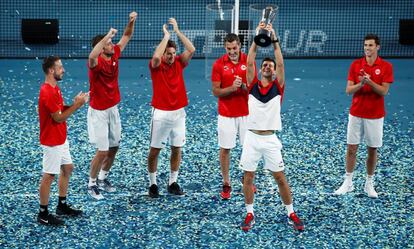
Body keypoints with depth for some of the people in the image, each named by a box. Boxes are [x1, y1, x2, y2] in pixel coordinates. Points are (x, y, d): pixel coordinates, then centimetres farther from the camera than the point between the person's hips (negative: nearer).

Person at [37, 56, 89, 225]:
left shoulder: (55, 88, 8)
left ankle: (62, 206, 30)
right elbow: (58, 118, -23)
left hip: (61, 139, 10)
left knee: (67, 168, 18)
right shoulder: (47, 93, -24)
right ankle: (43, 214, 8)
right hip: (52, 142, -10)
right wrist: (76, 105, -18)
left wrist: (76, 103, -2)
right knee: (49, 176, -2)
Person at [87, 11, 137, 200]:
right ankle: (92, 184, 12)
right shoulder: (97, 63, -21)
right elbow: (92, 56, -48)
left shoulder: (114, 55, -1)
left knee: (114, 147, 15)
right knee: (102, 151, -5)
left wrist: (132, 21, -8)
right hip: (99, 112, -7)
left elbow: (127, 36, 9)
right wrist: (108, 36, -45)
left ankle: (103, 178, 33)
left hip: (113, 109, 7)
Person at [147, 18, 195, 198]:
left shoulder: (179, 63, 2)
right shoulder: (156, 66, -7)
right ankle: (153, 184, 16)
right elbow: (156, 57, -31)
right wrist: (166, 36, -21)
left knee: (177, 149, 8)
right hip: (161, 113, -3)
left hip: (178, 112, 4)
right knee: (155, 150, 3)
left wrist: (177, 31, -11)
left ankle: (173, 183, 19)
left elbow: (191, 50, -12)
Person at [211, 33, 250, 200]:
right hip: (226, 114, -1)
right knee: (225, 149, 2)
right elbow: (215, 91, -6)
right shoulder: (219, 64, -6)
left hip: (246, 112, 1)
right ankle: (226, 184, 13)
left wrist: (243, 85, -21)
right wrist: (232, 88, -23)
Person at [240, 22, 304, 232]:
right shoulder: (252, 85, 4)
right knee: (248, 177, 5)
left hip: (270, 139, -1)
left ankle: (291, 214, 15)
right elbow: (249, 62, -7)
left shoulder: (278, 87, 2)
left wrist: (274, 40, -16)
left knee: (280, 178, 4)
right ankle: (250, 214, 17)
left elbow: (281, 63, -10)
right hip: (251, 137, 1)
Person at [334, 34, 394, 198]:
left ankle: (369, 184, 19)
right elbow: (349, 90, -3)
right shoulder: (355, 64, 1)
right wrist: (360, 84, -22)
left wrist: (369, 81, -25)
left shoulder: (386, 66, -4)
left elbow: (384, 91, -11)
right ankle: (348, 183, 15)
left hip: (375, 115, -1)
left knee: (372, 149, 6)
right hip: (356, 113, 1)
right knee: (351, 148, 5)